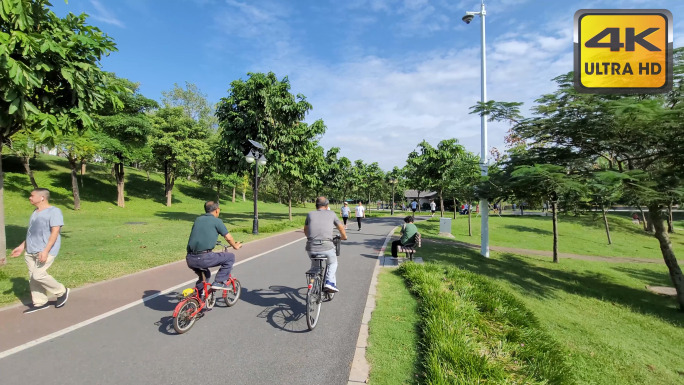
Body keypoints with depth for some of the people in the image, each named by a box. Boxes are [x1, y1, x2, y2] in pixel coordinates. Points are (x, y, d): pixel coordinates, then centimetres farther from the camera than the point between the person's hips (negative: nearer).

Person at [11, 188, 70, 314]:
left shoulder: (54, 211, -12)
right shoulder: (35, 212, 16)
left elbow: (55, 232, -18)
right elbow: (32, 233, 25)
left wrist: (46, 251, -24)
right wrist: (22, 247, 22)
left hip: (46, 251, -9)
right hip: (30, 251, 9)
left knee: (38, 275, -12)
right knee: (32, 277, 8)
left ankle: (62, 291, 8)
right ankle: (39, 302, 19)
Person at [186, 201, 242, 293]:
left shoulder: (198, 219, 19)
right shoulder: (216, 221, 1)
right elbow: (228, 238, 4)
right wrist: (236, 246, 25)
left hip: (189, 259, 7)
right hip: (204, 258, -7)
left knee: (205, 274, 34)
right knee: (230, 257, 9)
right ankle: (219, 282, 3)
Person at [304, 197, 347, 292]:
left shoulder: (310, 214, 15)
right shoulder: (331, 214, 12)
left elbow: (305, 231, 29)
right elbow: (341, 228, 22)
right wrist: (343, 236, 42)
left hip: (311, 248, 2)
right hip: (326, 246, -2)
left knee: (314, 263, 33)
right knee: (333, 263, 26)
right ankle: (330, 282, 8)